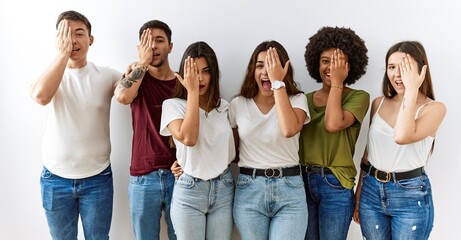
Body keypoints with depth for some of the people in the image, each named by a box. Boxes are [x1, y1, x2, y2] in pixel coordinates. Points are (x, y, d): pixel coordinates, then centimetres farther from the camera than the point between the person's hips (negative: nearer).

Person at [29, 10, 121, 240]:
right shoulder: (50, 72, -4)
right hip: (55, 178, 1)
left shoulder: (106, 75, -3)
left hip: (97, 178, -1)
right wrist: (63, 53, -23)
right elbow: (40, 96, -25)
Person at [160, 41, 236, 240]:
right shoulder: (173, 105, -6)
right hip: (190, 190, -3)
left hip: (223, 188, 4)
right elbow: (188, 138, -25)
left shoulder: (224, 106, 7)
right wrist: (192, 91, -21)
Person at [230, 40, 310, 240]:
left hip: (289, 190, -1)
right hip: (248, 190, 2)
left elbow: (289, 130, -24)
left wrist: (278, 82, -19)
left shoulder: (297, 100, -2)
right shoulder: (238, 104, 3)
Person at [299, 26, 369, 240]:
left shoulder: (358, 97, -3)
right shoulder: (306, 99, 9)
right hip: (303, 181, 4)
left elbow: (332, 125, -21)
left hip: (335, 184, -4)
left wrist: (337, 83, -13)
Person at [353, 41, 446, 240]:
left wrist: (411, 90, -21)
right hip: (371, 191, 4)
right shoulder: (378, 103, 4)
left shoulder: (434, 108, -9)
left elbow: (402, 137, -28)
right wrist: (359, 193, 11)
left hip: (411, 195, -4)